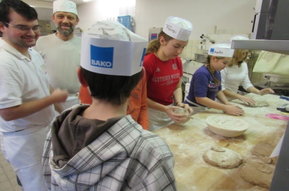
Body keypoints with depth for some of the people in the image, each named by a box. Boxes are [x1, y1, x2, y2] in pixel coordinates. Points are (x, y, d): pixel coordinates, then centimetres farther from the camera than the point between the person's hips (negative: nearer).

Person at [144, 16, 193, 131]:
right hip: (151, 113, -5)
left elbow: (177, 87, 8)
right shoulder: (147, 62, -20)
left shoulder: (177, 61, -1)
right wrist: (164, 109, -24)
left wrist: (179, 103, -9)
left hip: (171, 112, 6)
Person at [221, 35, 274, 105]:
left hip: (233, 99, 7)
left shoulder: (244, 65, 9)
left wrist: (259, 92, -5)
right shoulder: (224, 65, -16)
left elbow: (247, 84, 12)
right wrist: (240, 97, -28)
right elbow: (220, 88, -21)